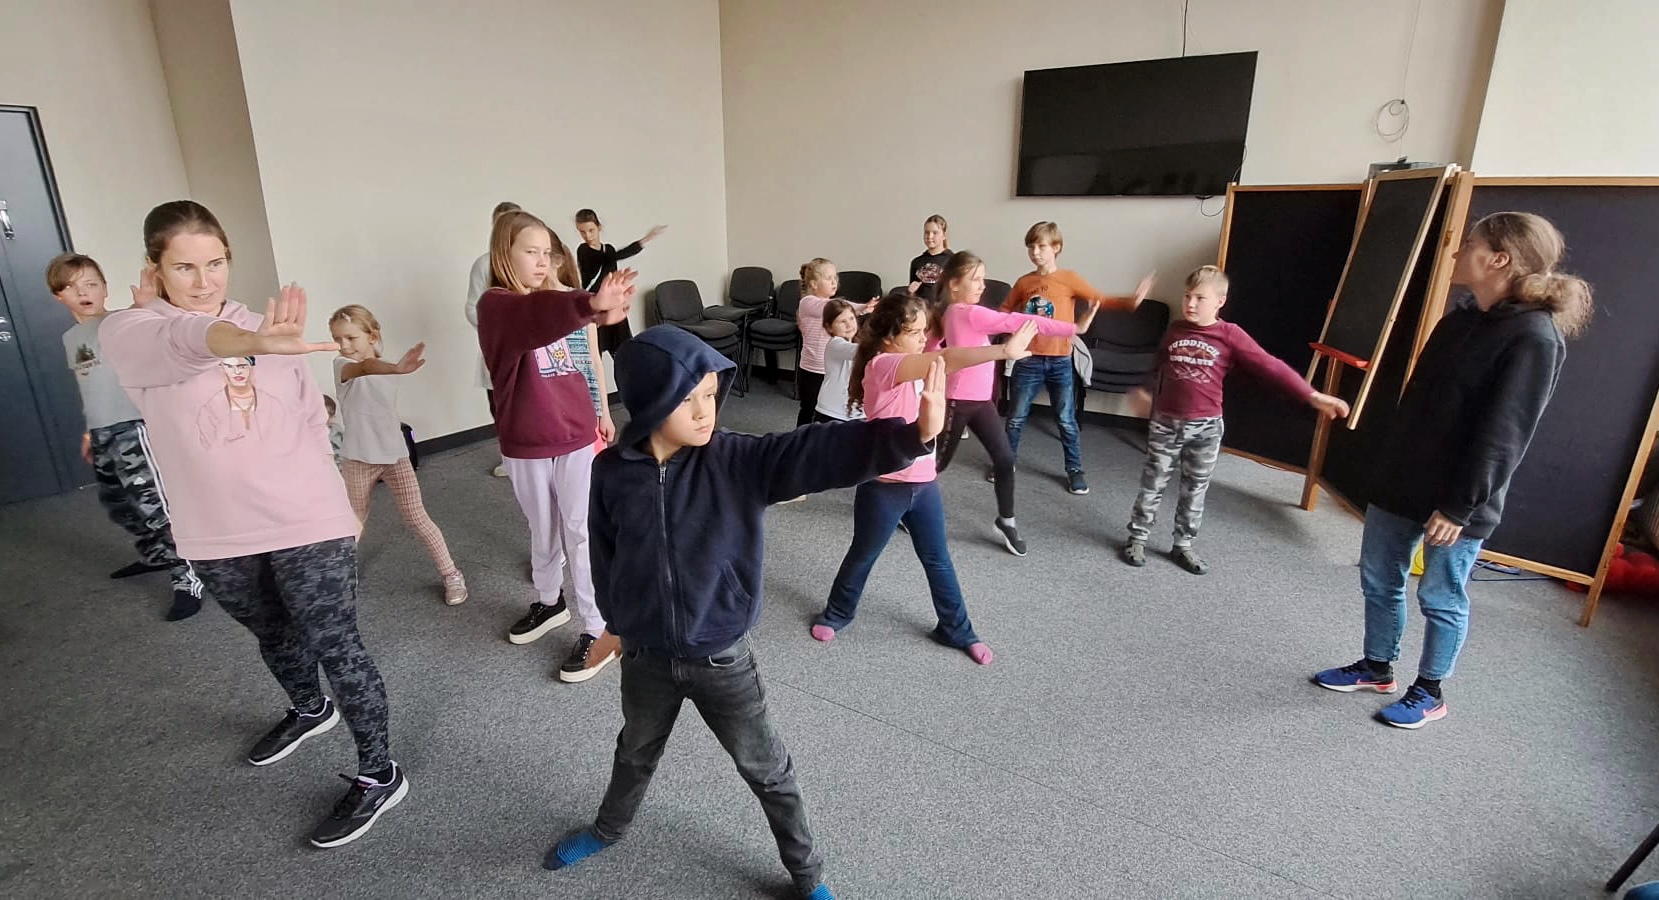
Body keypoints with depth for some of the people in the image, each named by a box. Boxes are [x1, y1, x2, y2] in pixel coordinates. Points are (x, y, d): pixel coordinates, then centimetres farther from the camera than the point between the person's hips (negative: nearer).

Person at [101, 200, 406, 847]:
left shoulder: (261, 325, 1)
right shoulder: (129, 332, -9)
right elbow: (179, 343, -35)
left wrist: (332, 500, 3)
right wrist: (250, 343, -57)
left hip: (307, 523, -1)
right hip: (217, 538, 1)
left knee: (335, 646, 1)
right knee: (273, 636, 23)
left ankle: (380, 774, 15)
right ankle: (310, 710, 51)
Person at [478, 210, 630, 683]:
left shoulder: (554, 298, 6)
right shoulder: (496, 305, -12)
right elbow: (534, 317, -38)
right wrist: (589, 305, -55)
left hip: (576, 438, 2)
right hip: (525, 446, -2)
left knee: (580, 533, 5)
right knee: (543, 532, 18)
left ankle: (600, 628, 13)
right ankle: (549, 601, 42)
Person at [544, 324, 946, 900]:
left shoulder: (738, 462, -22)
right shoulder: (613, 473, -15)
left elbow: (819, 453, -36)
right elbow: (605, 553, 1)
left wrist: (911, 434, -50)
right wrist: (617, 619, 13)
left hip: (722, 659, -2)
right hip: (646, 657, 2)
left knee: (766, 770, 17)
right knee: (636, 752, 30)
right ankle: (609, 829, 62)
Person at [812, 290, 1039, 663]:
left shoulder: (916, 365, 8)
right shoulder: (882, 365, -23)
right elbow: (944, 359, -35)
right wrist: (1005, 350, -41)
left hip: (924, 483, 7)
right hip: (884, 487, -7)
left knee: (938, 561, 17)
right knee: (862, 557, 16)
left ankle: (957, 630, 32)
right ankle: (836, 614, 40)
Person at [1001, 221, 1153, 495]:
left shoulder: (1069, 279, -3)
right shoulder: (1023, 282, 4)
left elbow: (1100, 300, -10)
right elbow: (1005, 310, 17)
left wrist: (1131, 301, -24)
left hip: (1059, 362, -2)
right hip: (1028, 360, 2)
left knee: (1066, 420, 6)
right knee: (1016, 417, 9)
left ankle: (1075, 470, 19)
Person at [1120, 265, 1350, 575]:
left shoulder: (1230, 335, -8)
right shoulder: (1175, 330, 2)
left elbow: (1270, 366, -12)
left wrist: (1312, 396, -18)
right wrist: (1147, 394, 29)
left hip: (1207, 427, -1)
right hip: (1165, 422, 1)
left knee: (1195, 490, 10)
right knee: (1152, 484, 7)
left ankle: (1183, 546, 23)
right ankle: (1137, 538, 18)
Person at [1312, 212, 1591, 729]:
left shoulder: (1534, 337, -17)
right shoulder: (1462, 318, 9)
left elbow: (1502, 437, -20)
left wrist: (1461, 506, -20)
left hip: (1455, 503, -8)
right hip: (1401, 483, 8)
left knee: (1441, 598, 9)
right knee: (1378, 580, 16)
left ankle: (1429, 693, 27)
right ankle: (1376, 668, 34)